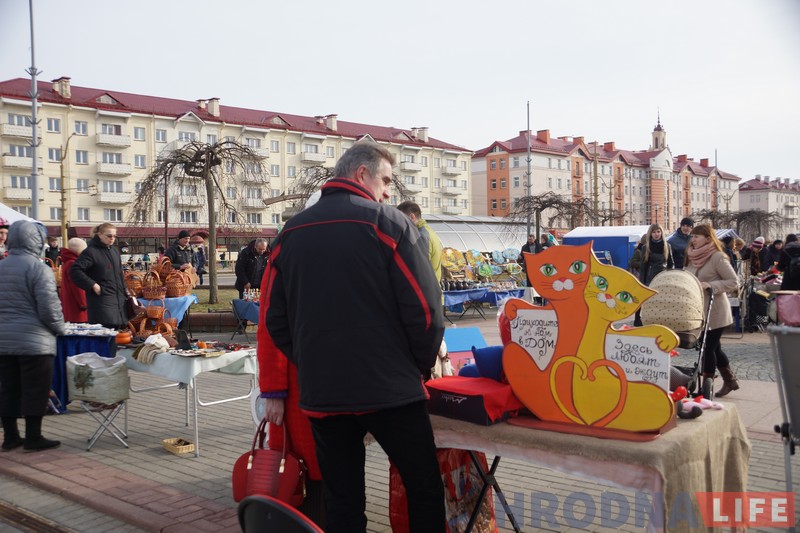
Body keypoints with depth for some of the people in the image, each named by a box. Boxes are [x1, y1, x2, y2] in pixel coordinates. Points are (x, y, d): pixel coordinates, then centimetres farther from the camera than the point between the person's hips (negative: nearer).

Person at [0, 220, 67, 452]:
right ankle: (33, 438, 9)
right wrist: (60, 328, 1)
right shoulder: (39, 269, -13)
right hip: (34, 341, -7)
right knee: (35, 390, 3)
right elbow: (49, 307, -16)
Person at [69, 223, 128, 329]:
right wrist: (92, 285, -18)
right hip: (101, 297, -8)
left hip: (118, 298, 8)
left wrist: (125, 293, 18)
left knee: (117, 328, 7)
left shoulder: (115, 251, 16)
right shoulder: (91, 251, -9)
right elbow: (75, 270, -17)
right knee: (106, 328, -16)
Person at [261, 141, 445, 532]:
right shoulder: (388, 223, -6)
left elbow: (273, 318, 9)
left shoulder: (291, 232, 9)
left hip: (320, 393, 5)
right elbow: (424, 306, -11)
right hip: (390, 389, -4)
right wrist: (423, 364, 6)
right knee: (425, 491, 10)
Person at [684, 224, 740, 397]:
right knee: (714, 347, 16)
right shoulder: (693, 257, 8)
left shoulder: (717, 257, -14)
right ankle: (730, 381, 30)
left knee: (708, 348, -3)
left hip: (714, 312, -8)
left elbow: (734, 282, -16)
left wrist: (710, 285, -25)